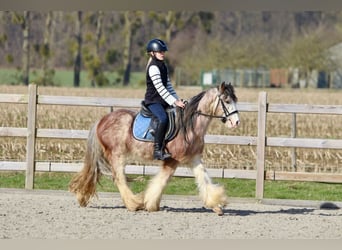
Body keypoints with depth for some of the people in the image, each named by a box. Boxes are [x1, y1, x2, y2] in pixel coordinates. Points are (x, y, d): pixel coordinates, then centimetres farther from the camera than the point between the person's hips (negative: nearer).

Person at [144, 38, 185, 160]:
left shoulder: (163, 66, 17)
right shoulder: (153, 67, -13)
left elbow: (168, 86, 21)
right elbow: (160, 88, -19)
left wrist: (177, 100, 10)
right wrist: (174, 102, -20)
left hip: (163, 100, 10)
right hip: (153, 101, -10)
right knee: (163, 119, -33)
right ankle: (157, 150, -34)